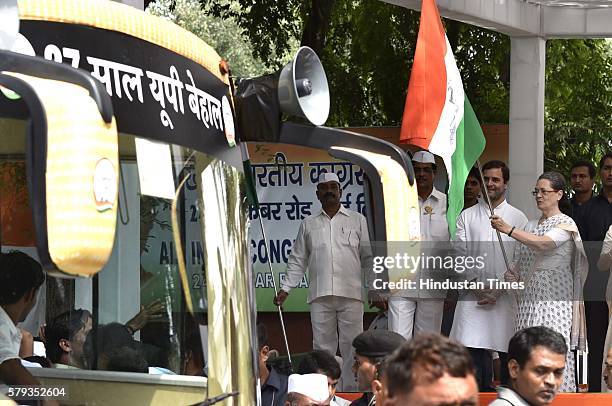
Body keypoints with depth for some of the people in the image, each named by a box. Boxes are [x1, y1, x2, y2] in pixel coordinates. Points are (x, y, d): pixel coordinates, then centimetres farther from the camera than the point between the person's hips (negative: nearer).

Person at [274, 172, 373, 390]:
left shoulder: (357, 220, 11)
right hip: (320, 296, 2)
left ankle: (351, 391, 1)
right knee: (322, 347, 2)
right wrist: (285, 289, 7)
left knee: (351, 346, -3)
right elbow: (297, 260, 16)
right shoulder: (308, 224, 15)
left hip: (351, 293, -1)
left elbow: (369, 257, 9)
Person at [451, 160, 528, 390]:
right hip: (473, 295, 0)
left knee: (508, 353, -1)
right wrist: (477, 288, -6)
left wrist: (499, 290, -8)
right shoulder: (467, 216, 11)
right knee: (474, 351, -8)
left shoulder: (518, 218, 8)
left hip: (506, 296, 0)